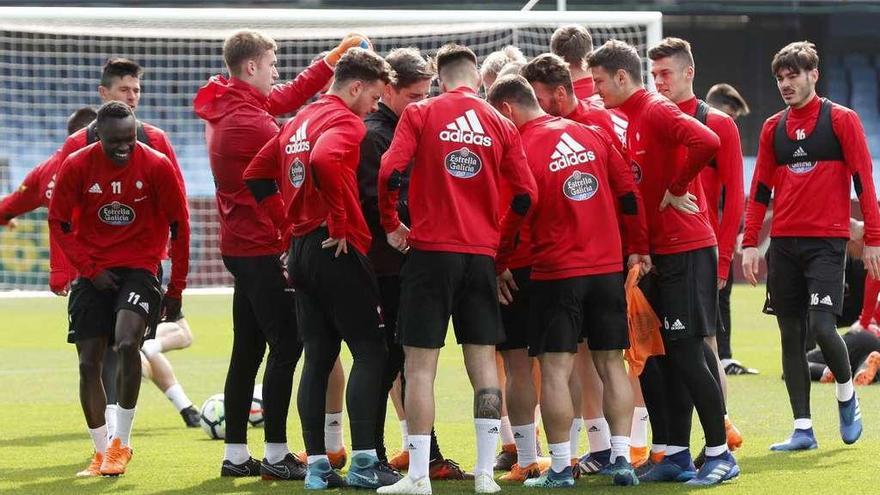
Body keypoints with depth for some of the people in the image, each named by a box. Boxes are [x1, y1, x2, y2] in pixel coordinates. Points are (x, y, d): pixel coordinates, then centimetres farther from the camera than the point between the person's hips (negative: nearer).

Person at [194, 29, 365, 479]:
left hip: (242, 245, 10)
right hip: (260, 249, -10)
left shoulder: (230, 106, 9)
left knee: (248, 349, 13)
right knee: (286, 344, -6)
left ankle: (235, 454, 16)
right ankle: (276, 456, -5)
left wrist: (336, 55, 17)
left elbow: (290, 97, 17)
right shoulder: (248, 122, -20)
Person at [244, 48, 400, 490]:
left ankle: (316, 466, 9)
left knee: (317, 357, 10)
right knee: (369, 351, -3)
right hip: (336, 250, -9)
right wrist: (341, 222, -20)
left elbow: (257, 174, 21)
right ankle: (363, 464, -8)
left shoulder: (300, 121, 18)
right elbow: (324, 161, -31)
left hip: (300, 250, 9)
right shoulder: (345, 121, -10)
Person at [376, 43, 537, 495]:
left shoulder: (420, 114, -1)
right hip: (482, 255, 3)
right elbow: (525, 195, 2)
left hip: (431, 250, -3)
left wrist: (391, 224, 3)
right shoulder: (500, 125, 6)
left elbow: (390, 172, -12)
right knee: (483, 362, 8)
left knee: (420, 366, 1)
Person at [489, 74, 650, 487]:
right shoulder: (591, 135, 7)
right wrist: (638, 248, 18)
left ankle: (560, 468, -3)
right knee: (611, 363, 11)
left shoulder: (521, 150, -10)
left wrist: (500, 268, 8)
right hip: (609, 267, 5)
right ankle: (622, 458, 8)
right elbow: (628, 193, 9)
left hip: (556, 272, -5)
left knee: (555, 368, -2)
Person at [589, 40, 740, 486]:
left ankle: (720, 454, -1)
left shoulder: (657, 112, -12)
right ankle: (677, 457, 13)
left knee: (685, 352, -7)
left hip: (684, 249, -9)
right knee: (663, 357, 8)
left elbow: (705, 143, -29)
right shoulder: (628, 120, 15)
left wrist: (675, 189, -17)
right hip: (654, 251, 9)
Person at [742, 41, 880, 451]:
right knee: (791, 335, 3)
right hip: (783, 243, 4)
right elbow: (760, 189, 14)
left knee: (821, 326, -15)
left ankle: (846, 392, 13)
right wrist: (750, 243, 7)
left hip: (827, 241, -4)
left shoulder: (841, 120, -1)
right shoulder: (773, 128, 11)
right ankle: (803, 429, 7)